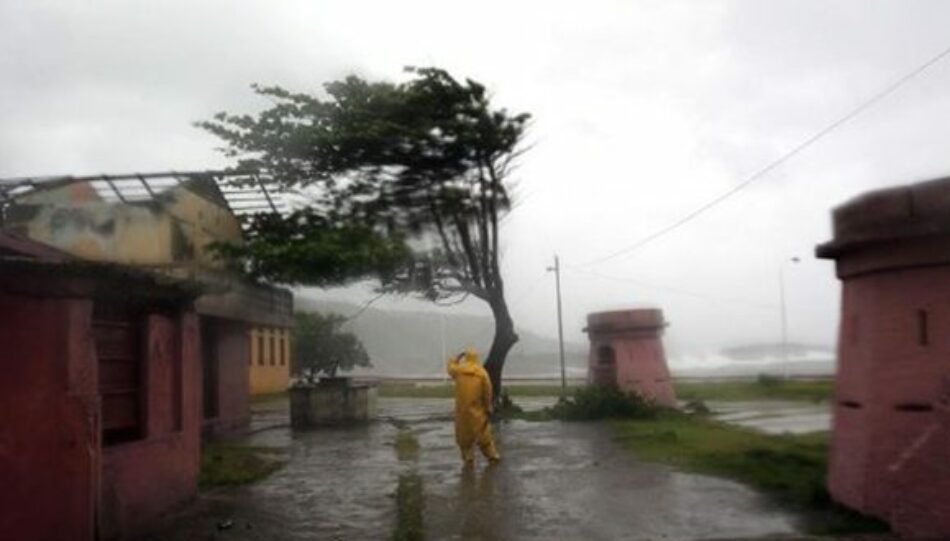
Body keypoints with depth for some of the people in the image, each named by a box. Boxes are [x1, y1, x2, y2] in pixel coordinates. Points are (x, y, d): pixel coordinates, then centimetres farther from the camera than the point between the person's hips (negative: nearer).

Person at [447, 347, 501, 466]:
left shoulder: (459, 370, -3)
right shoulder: (482, 372, -4)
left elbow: (451, 367, 21)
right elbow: (487, 392, -3)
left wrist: (458, 357, 31)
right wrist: (488, 407, 6)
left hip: (462, 409, 0)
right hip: (477, 409, 0)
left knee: (464, 434, 10)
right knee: (483, 433, 8)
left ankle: (468, 457, 9)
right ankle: (492, 455, 10)